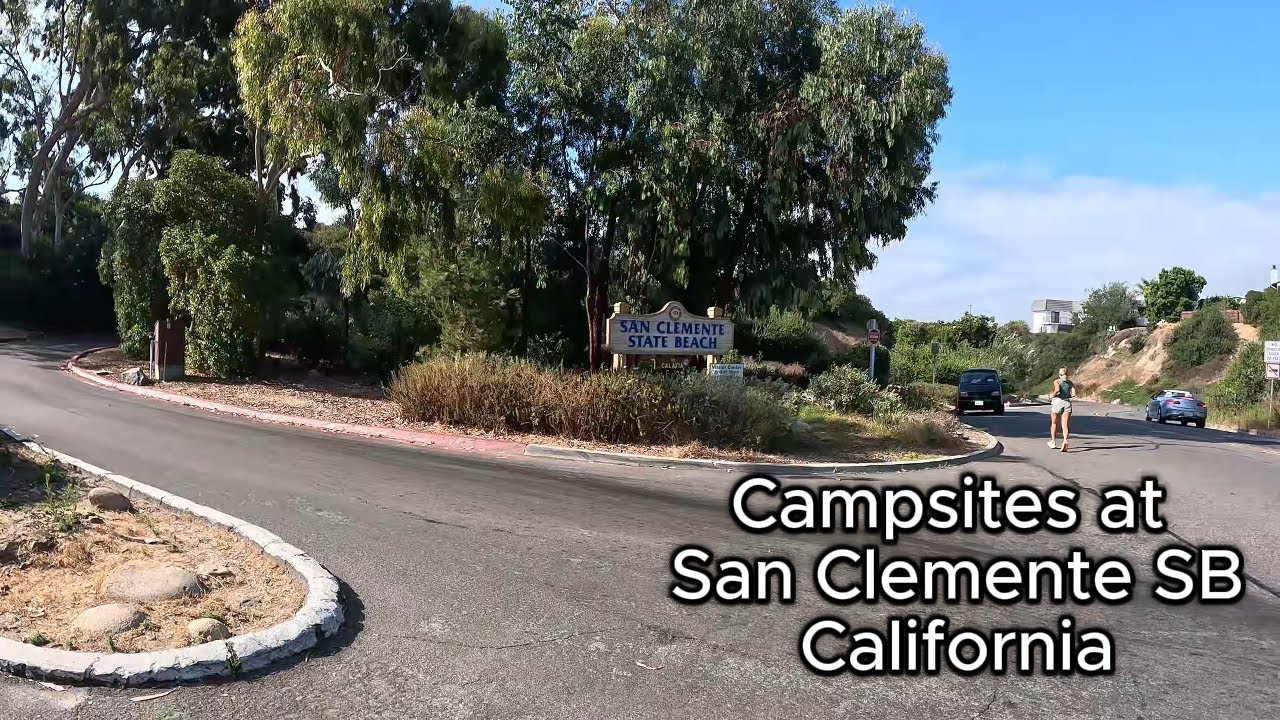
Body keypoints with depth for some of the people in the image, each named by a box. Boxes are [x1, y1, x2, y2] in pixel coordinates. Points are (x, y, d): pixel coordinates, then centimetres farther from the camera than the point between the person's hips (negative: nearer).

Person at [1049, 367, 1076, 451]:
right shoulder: (1070, 383, 9)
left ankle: (1053, 442, 29)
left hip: (1057, 402, -2)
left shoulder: (1056, 381, -1)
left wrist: (1052, 395, -3)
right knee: (1065, 425, -4)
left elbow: (1057, 390, -21)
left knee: (1054, 423, 18)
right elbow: (1073, 394, 0)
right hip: (1067, 403, 2)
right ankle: (1065, 440, -30)